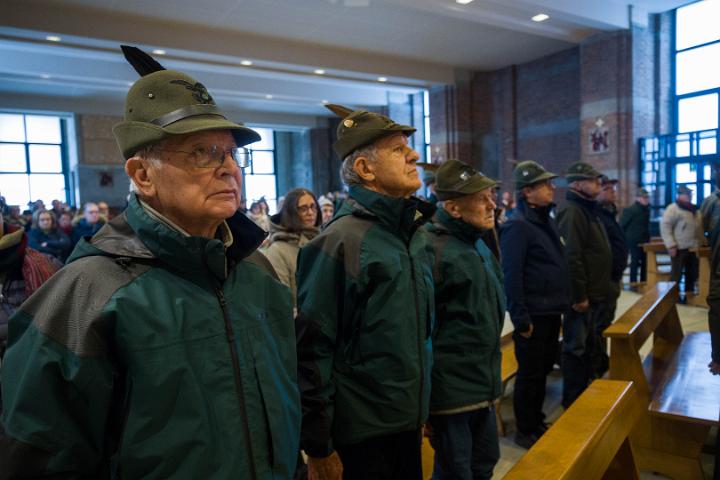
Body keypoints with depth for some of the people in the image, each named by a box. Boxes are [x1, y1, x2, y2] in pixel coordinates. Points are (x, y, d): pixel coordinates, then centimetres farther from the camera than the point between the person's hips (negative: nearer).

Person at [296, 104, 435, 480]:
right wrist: (318, 447, -14)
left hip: (408, 422, 7)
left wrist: (420, 408, 17)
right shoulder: (339, 242, -20)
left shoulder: (416, 232, 4)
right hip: (359, 433, -7)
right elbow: (312, 350, -19)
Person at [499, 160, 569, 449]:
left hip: (551, 311, 9)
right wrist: (520, 317, -21)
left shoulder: (546, 219, 11)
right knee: (530, 373, 4)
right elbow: (511, 275, -21)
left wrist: (562, 303, 16)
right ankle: (525, 431, 20)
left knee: (543, 369, 19)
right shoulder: (517, 226, -17)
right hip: (533, 314, -9)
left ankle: (537, 422, 35)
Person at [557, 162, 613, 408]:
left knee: (588, 346, 20)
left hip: (594, 294, 10)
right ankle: (572, 402, 14)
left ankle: (583, 394, 34)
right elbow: (571, 258, -25)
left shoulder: (588, 209, 15)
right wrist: (579, 296, -23)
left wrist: (599, 291, 18)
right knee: (576, 349, 1)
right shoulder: (572, 213, -17)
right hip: (582, 296, -10)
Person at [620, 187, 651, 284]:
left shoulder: (646, 209, 9)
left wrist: (648, 238, 15)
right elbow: (622, 224, -13)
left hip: (645, 241, 8)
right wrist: (625, 238, -10)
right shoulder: (630, 210, -14)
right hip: (634, 241, -8)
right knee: (635, 262, -4)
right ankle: (633, 284, 3)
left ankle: (643, 283, 21)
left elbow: (645, 226, 18)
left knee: (645, 262, 11)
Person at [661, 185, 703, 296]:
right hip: (679, 248, -8)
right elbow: (665, 227, -16)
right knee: (676, 273, -3)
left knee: (692, 273, 13)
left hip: (693, 248, 8)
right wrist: (671, 245, -20)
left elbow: (699, 227, 22)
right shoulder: (673, 208, -10)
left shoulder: (694, 209, 14)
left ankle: (689, 294, 24)